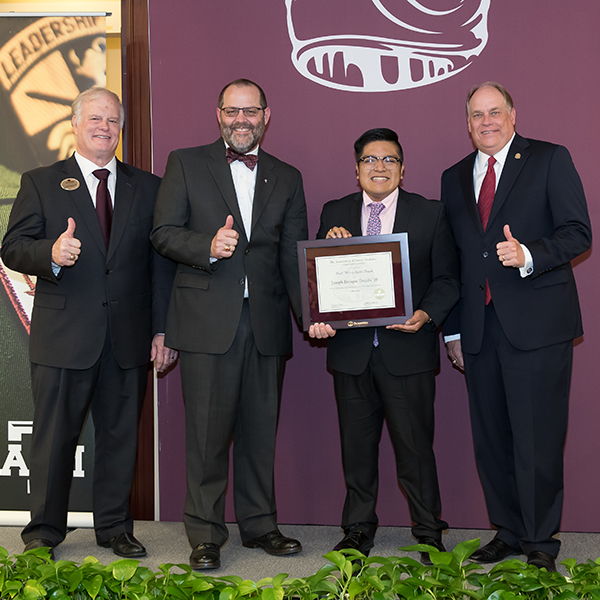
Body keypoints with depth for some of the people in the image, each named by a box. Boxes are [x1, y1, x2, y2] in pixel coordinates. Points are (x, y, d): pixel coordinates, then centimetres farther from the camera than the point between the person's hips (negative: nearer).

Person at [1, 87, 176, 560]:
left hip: (129, 338, 2)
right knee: (54, 437, 6)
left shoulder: (148, 187, 11)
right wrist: (51, 253, -24)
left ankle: (115, 527, 25)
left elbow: (161, 262, 8)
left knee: (121, 435, 10)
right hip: (62, 336, -2)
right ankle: (44, 532, 21)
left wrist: (162, 329, 2)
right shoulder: (41, 183, 6)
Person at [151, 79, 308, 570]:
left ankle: (260, 525, 23)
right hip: (208, 320, -2)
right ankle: (206, 535, 12)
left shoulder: (287, 178, 14)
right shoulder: (186, 164, 8)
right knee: (208, 431, 0)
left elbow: (294, 256, 9)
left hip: (267, 322, 3)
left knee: (261, 430, 9)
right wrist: (208, 247, -17)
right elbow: (163, 232, 2)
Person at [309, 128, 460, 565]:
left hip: (408, 351, -2)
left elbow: (447, 278, 3)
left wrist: (426, 315, -15)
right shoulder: (334, 214, 10)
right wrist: (329, 245, -10)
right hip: (351, 349, 2)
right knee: (357, 446, 11)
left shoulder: (431, 214, 5)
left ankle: (429, 534, 18)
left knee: (415, 446, 3)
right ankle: (358, 529, 26)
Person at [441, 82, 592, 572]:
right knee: (491, 439, 9)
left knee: (538, 439, -3)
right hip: (480, 330, 5)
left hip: (536, 325, -5)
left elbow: (578, 233, -4)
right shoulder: (455, 178, 17)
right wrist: (452, 329, 14)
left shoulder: (550, 160, 4)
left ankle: (540, 541, 12)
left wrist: (529, 254, -21)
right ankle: (508, 532, 23)